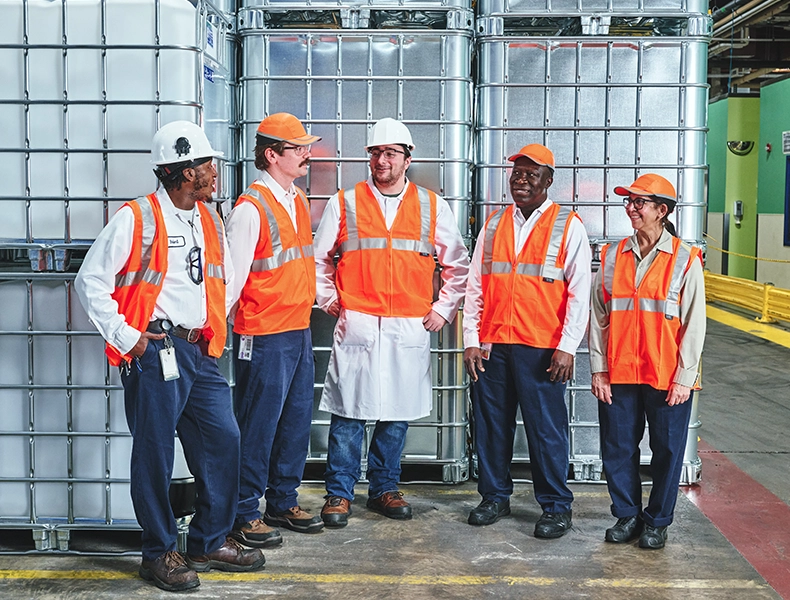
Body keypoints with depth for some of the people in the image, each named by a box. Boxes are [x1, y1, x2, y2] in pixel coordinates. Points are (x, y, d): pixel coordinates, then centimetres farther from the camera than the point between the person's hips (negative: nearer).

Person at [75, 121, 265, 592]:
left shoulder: (210, 221, 14)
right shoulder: (137, 219, -7)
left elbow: (224, 281, 25)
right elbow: (92, 281, -7)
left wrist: (215, 330, 13)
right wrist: (126, 337, -11)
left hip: (200, 353, 7)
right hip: (155, 354, -7)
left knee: (223, 440, 7)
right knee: (155, 454, 1)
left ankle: (210, 543, 22)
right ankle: (160, 554, 16)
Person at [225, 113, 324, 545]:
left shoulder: (298, 201, 12)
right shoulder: (251, 208, -14)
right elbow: (232, 276, -15)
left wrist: (318, 297, 20)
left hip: (299, 330, 8)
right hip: (264, 336, -8)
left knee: (296, 420, 15)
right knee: (257, 426, 0)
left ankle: (283, 502, 29)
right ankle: (244, 515, 13)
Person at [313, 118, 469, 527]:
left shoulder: (432, 206, 8)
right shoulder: (344, 204, 5)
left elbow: (458, 265, 16)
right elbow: (318, 259, 15)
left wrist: (443, 308, 9)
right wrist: (328, 300, 7)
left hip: (410, 329, 2)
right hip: (356, 326, -1)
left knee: (397, 412, 7)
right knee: (348, 411, 0)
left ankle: (384, 489, 22)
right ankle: (339, 493, 11)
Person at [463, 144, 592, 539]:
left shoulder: (568, 226, 1)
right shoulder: (493, 225, 12)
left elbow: (580, 292, -3)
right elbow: (475, 285, 12)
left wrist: (567, 347, -10)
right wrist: (471, 339, 4)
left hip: (541, 348, -4)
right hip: (491, 346, 4)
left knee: (546, 428, 0)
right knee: (491, 424, 9)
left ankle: (556, 507, 14)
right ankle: (495, 497, 25)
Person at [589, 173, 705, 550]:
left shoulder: (685, 260, -4)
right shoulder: (613, 256, 5)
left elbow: (694, 325, -4)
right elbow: (599, 317, 6)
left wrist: (684, 378, -8)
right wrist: (598, 369, 1)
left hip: (667, 379, -3)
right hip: (618, 376, 3)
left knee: (667, 451, 6)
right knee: (617, 448, 8)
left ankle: (657, 522, 23)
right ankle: (627, 516, 26)